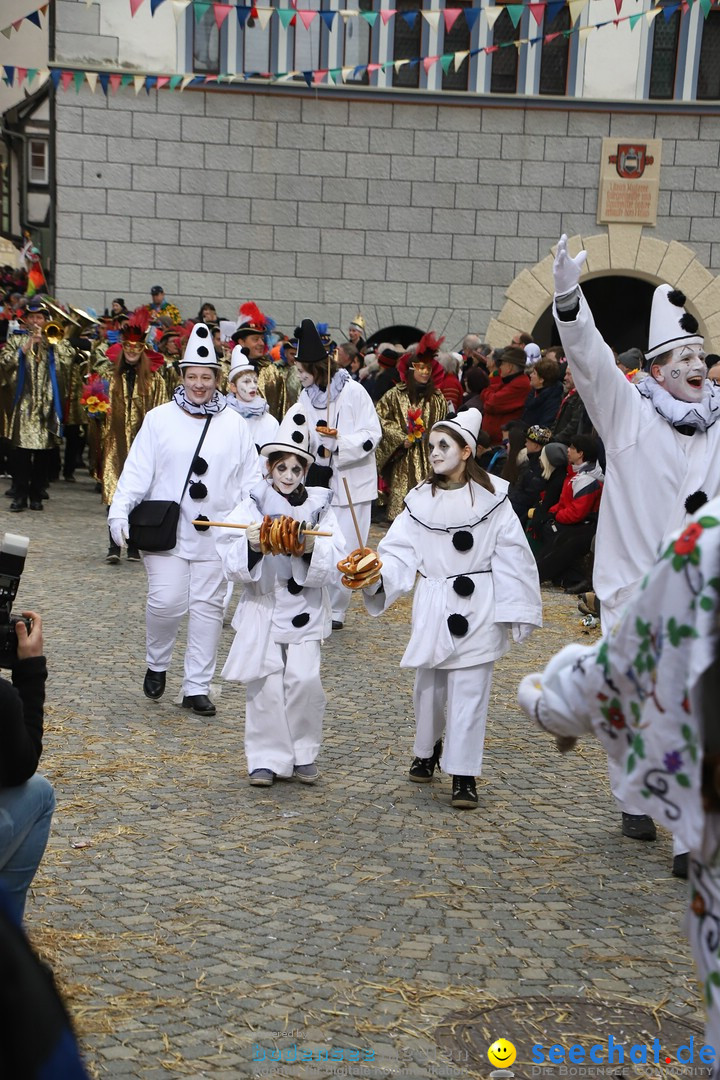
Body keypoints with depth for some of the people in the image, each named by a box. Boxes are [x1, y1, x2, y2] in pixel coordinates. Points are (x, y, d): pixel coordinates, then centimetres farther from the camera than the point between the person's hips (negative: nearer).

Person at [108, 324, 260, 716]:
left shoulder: (234, 425, 5)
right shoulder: (159, 419, 1)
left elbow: (250, 478, 8)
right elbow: (137, 470, 0)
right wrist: (119, 511, -11)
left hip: (215, 531, 2)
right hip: (166, 529, -2)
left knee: (208, 605, 4)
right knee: (166, 601, -11)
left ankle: (197, 687, 15)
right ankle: (157, 664, 19)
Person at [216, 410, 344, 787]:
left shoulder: (319, 507, 2)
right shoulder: (252, 505, 0)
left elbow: (334, 562, -5)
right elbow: (230, 560, -5)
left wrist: (312, 549, -23)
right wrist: (251, 546, -24)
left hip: (305, 608, 0)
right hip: (261, 606, 0)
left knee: (304, 679, -8)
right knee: (266, 685, 0)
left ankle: (304, 754, 10)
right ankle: (267, 759, 13)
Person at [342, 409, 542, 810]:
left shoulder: (491, 496, -3)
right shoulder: (421, 499, 4)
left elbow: (511, 555, -2)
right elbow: (401, 552, -3)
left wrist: (513, 610, -5)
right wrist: (376, 572, -23)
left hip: (478, 609, -3)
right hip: (433, 606, 3)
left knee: (469, 689, -3)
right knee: (430, 685, 14)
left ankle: (464, 774, 5)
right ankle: (427, 751, 39)